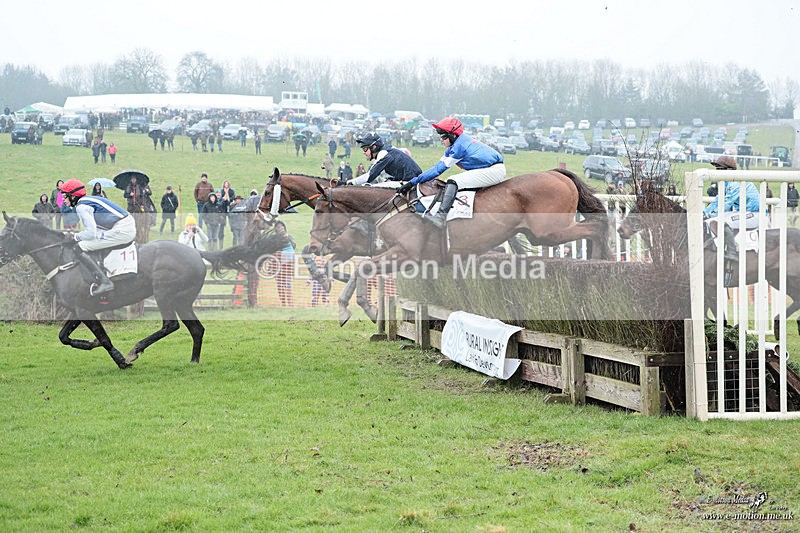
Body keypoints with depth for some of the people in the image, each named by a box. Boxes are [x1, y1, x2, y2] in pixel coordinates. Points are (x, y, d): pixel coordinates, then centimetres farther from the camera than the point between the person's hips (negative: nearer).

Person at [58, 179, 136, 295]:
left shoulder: (81, 206, -8)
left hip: (120, 231, -10)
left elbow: (91, 233, -15)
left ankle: (104, 282, -20)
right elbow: (93, 228, 26)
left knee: (79, 249, -12)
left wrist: (74, 238, -1)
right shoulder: (88, 200, 21)